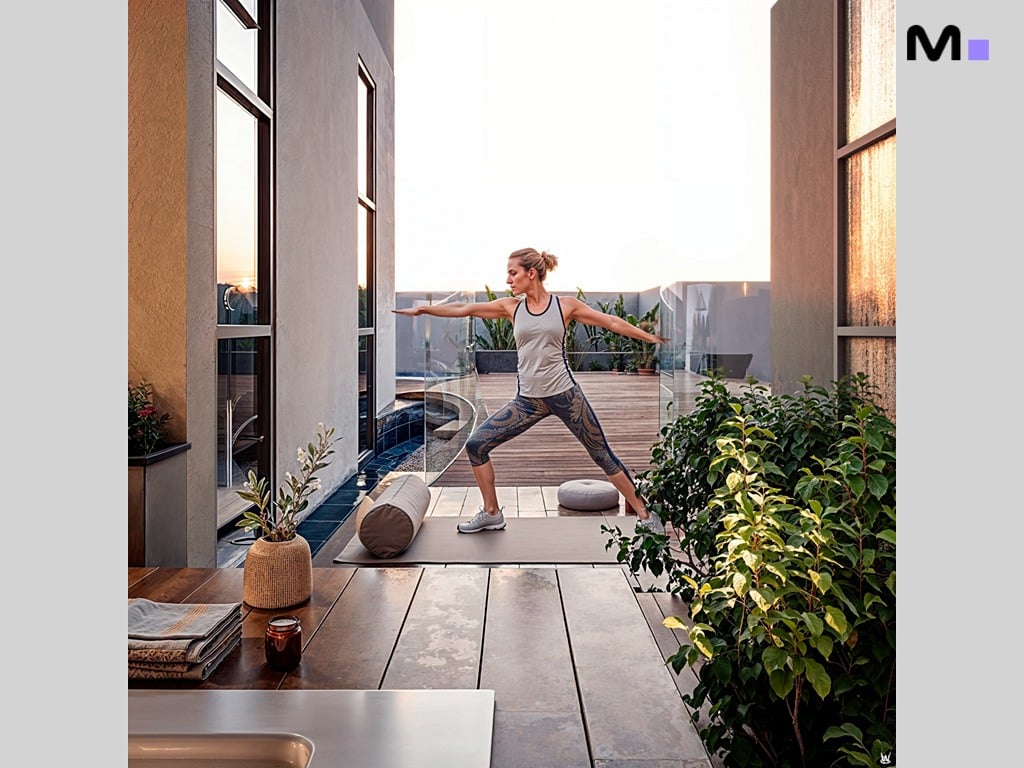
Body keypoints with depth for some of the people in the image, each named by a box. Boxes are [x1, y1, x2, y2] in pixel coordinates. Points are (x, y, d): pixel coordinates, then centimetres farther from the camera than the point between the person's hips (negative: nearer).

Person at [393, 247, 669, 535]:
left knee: (602, 455, 3)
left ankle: (644, 514, 20)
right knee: (476, 444, -3)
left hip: (564, 394, -3)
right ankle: (491, 514, 14)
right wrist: (421, 309, 2)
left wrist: (650, 337, 6)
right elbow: (462, 309, 4)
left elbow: (611, 322, 4)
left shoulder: (565, 305, -2)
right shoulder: (511, 306, 3)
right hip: (528, 399, 3)